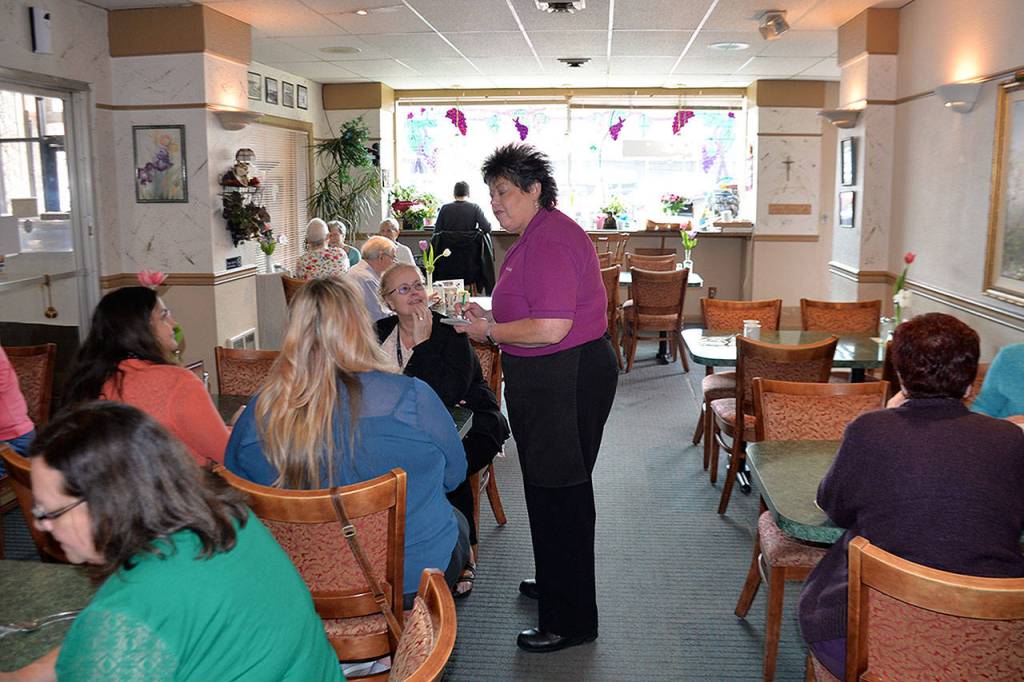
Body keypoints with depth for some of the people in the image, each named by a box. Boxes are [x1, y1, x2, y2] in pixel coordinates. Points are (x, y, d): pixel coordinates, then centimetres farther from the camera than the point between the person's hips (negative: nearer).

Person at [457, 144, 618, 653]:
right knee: (546, 489, 22)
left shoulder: (550, 239, -21)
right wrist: (491, 319, 11)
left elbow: (551, 328, -29)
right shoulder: (536, 234, 14)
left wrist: (489, 332, -16)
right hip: (549, 379, 11)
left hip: (568, 380, -11)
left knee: (560, 496, 0)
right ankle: (554, 583, 41)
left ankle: (571, 621, 14)